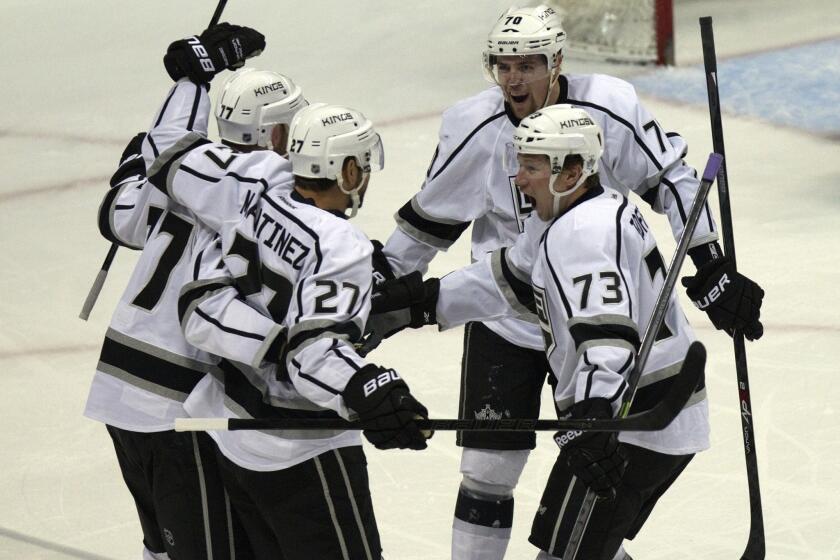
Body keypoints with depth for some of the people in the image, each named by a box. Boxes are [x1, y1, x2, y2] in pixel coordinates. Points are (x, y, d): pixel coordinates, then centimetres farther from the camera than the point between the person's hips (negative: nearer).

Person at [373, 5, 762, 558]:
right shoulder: (473, 129, -13)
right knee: (488, 465, -3)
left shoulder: (610, 109, -16)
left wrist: (711, 268, -10)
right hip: (505, 320, 0)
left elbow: (673, 179, -6)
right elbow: (429, 218, 1)